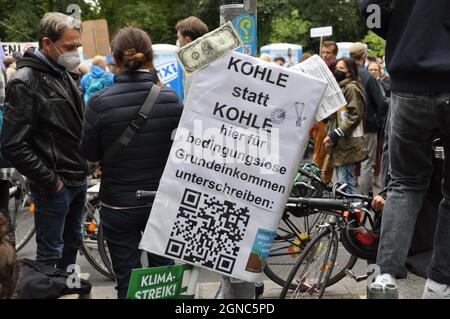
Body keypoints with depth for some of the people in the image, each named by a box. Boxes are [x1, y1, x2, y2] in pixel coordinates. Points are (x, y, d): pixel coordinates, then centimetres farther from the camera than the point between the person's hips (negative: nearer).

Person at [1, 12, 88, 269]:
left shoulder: (65, 75, 10)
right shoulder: (25, 82, -17)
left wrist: (86, 164, 11)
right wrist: (50, 180, -18)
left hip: (78, 180, 8)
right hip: (54, 186, -8)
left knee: (72, 243, 21)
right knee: (50, 253, 3)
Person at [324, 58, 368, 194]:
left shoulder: (351, 88, -9)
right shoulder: (339, 87, 22)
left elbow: (354, 116, -18)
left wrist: (335, 135, -20)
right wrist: (330, 134, 15)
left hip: (348, 143, -10)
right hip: (339, 143, 10)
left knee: (345, 182, -12)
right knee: (342, 180, 13)